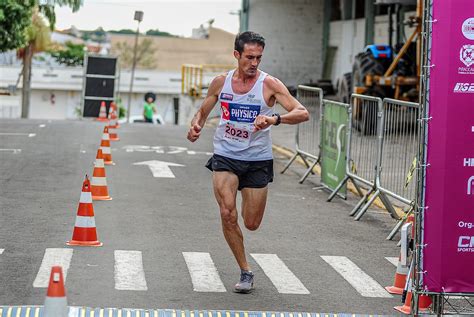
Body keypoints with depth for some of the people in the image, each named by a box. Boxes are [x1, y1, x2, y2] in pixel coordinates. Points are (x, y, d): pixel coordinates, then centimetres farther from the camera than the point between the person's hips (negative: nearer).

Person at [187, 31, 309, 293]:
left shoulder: (269, 84, -10)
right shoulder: (221, 82, 0)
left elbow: (303, 113, -19)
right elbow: (203, 111, 15)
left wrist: (274, 119, -37)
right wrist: (195, 126, -8)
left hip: (258, 160, -1)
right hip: (225, 156, 1)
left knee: (251, 224, 6)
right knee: (228, 215, -18)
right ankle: (246, 272, -1)